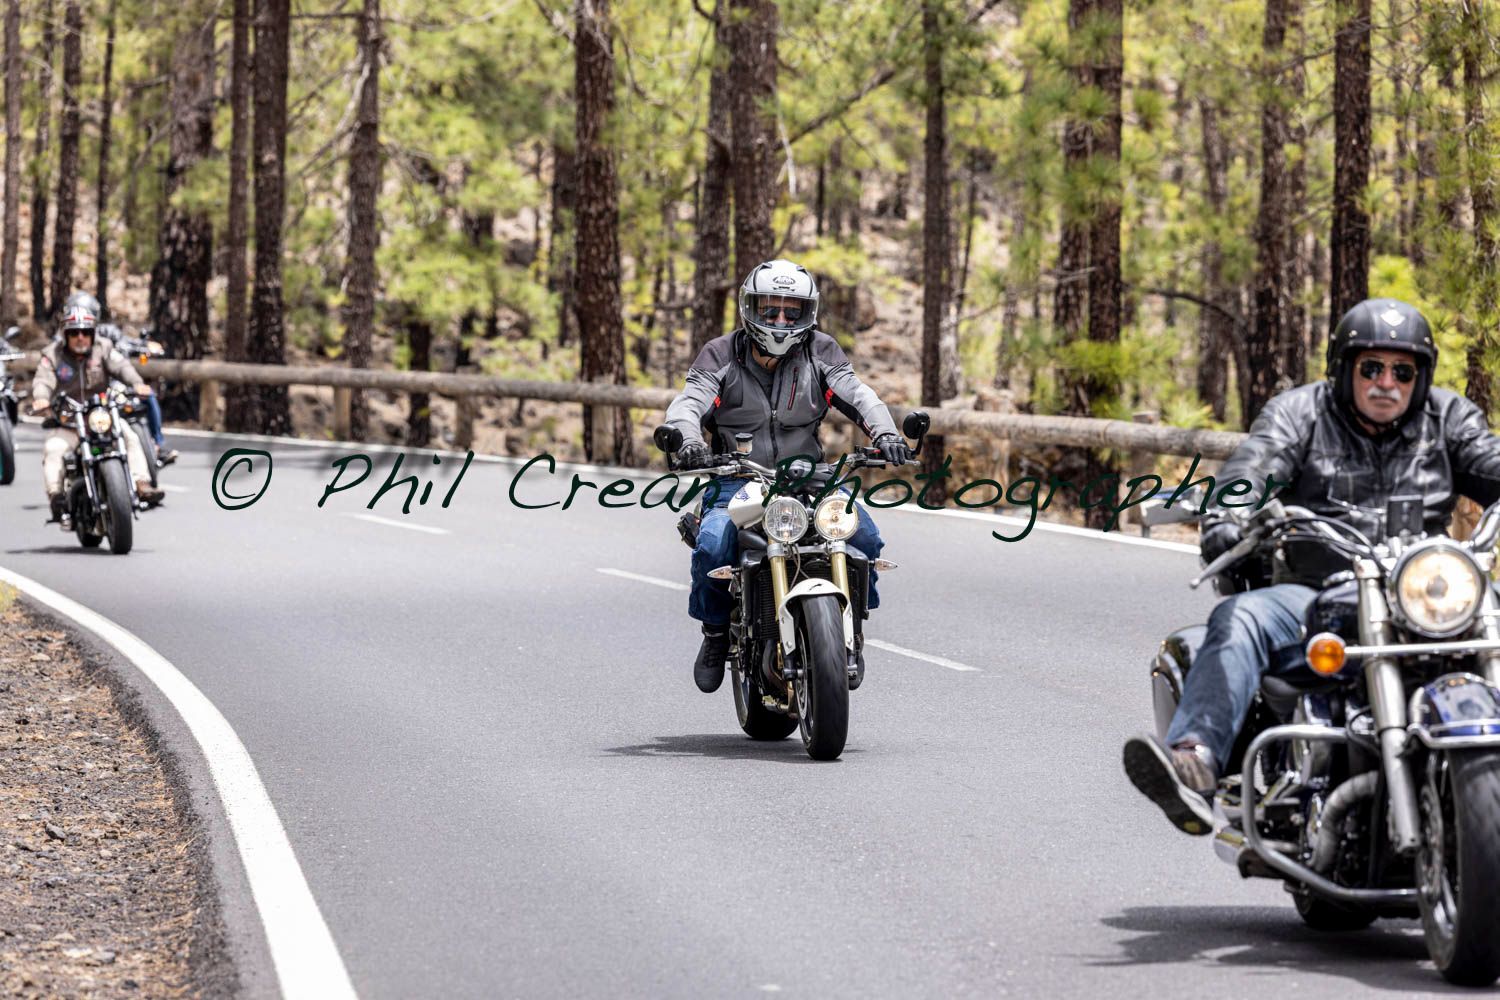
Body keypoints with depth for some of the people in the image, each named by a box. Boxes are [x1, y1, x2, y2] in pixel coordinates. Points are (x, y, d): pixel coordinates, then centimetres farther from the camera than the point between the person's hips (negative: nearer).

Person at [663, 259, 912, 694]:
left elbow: (858, 395, -6)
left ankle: (850, 626, 2)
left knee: (864, 535, -24)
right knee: (712, 546, -31)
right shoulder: (721, 356, 1)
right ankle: (716, 630, -1)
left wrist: (884, 432, -28)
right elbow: (688, 403, -12)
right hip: (738, 481, -1)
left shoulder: (820, 353, 6)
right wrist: (687, 441, -36)